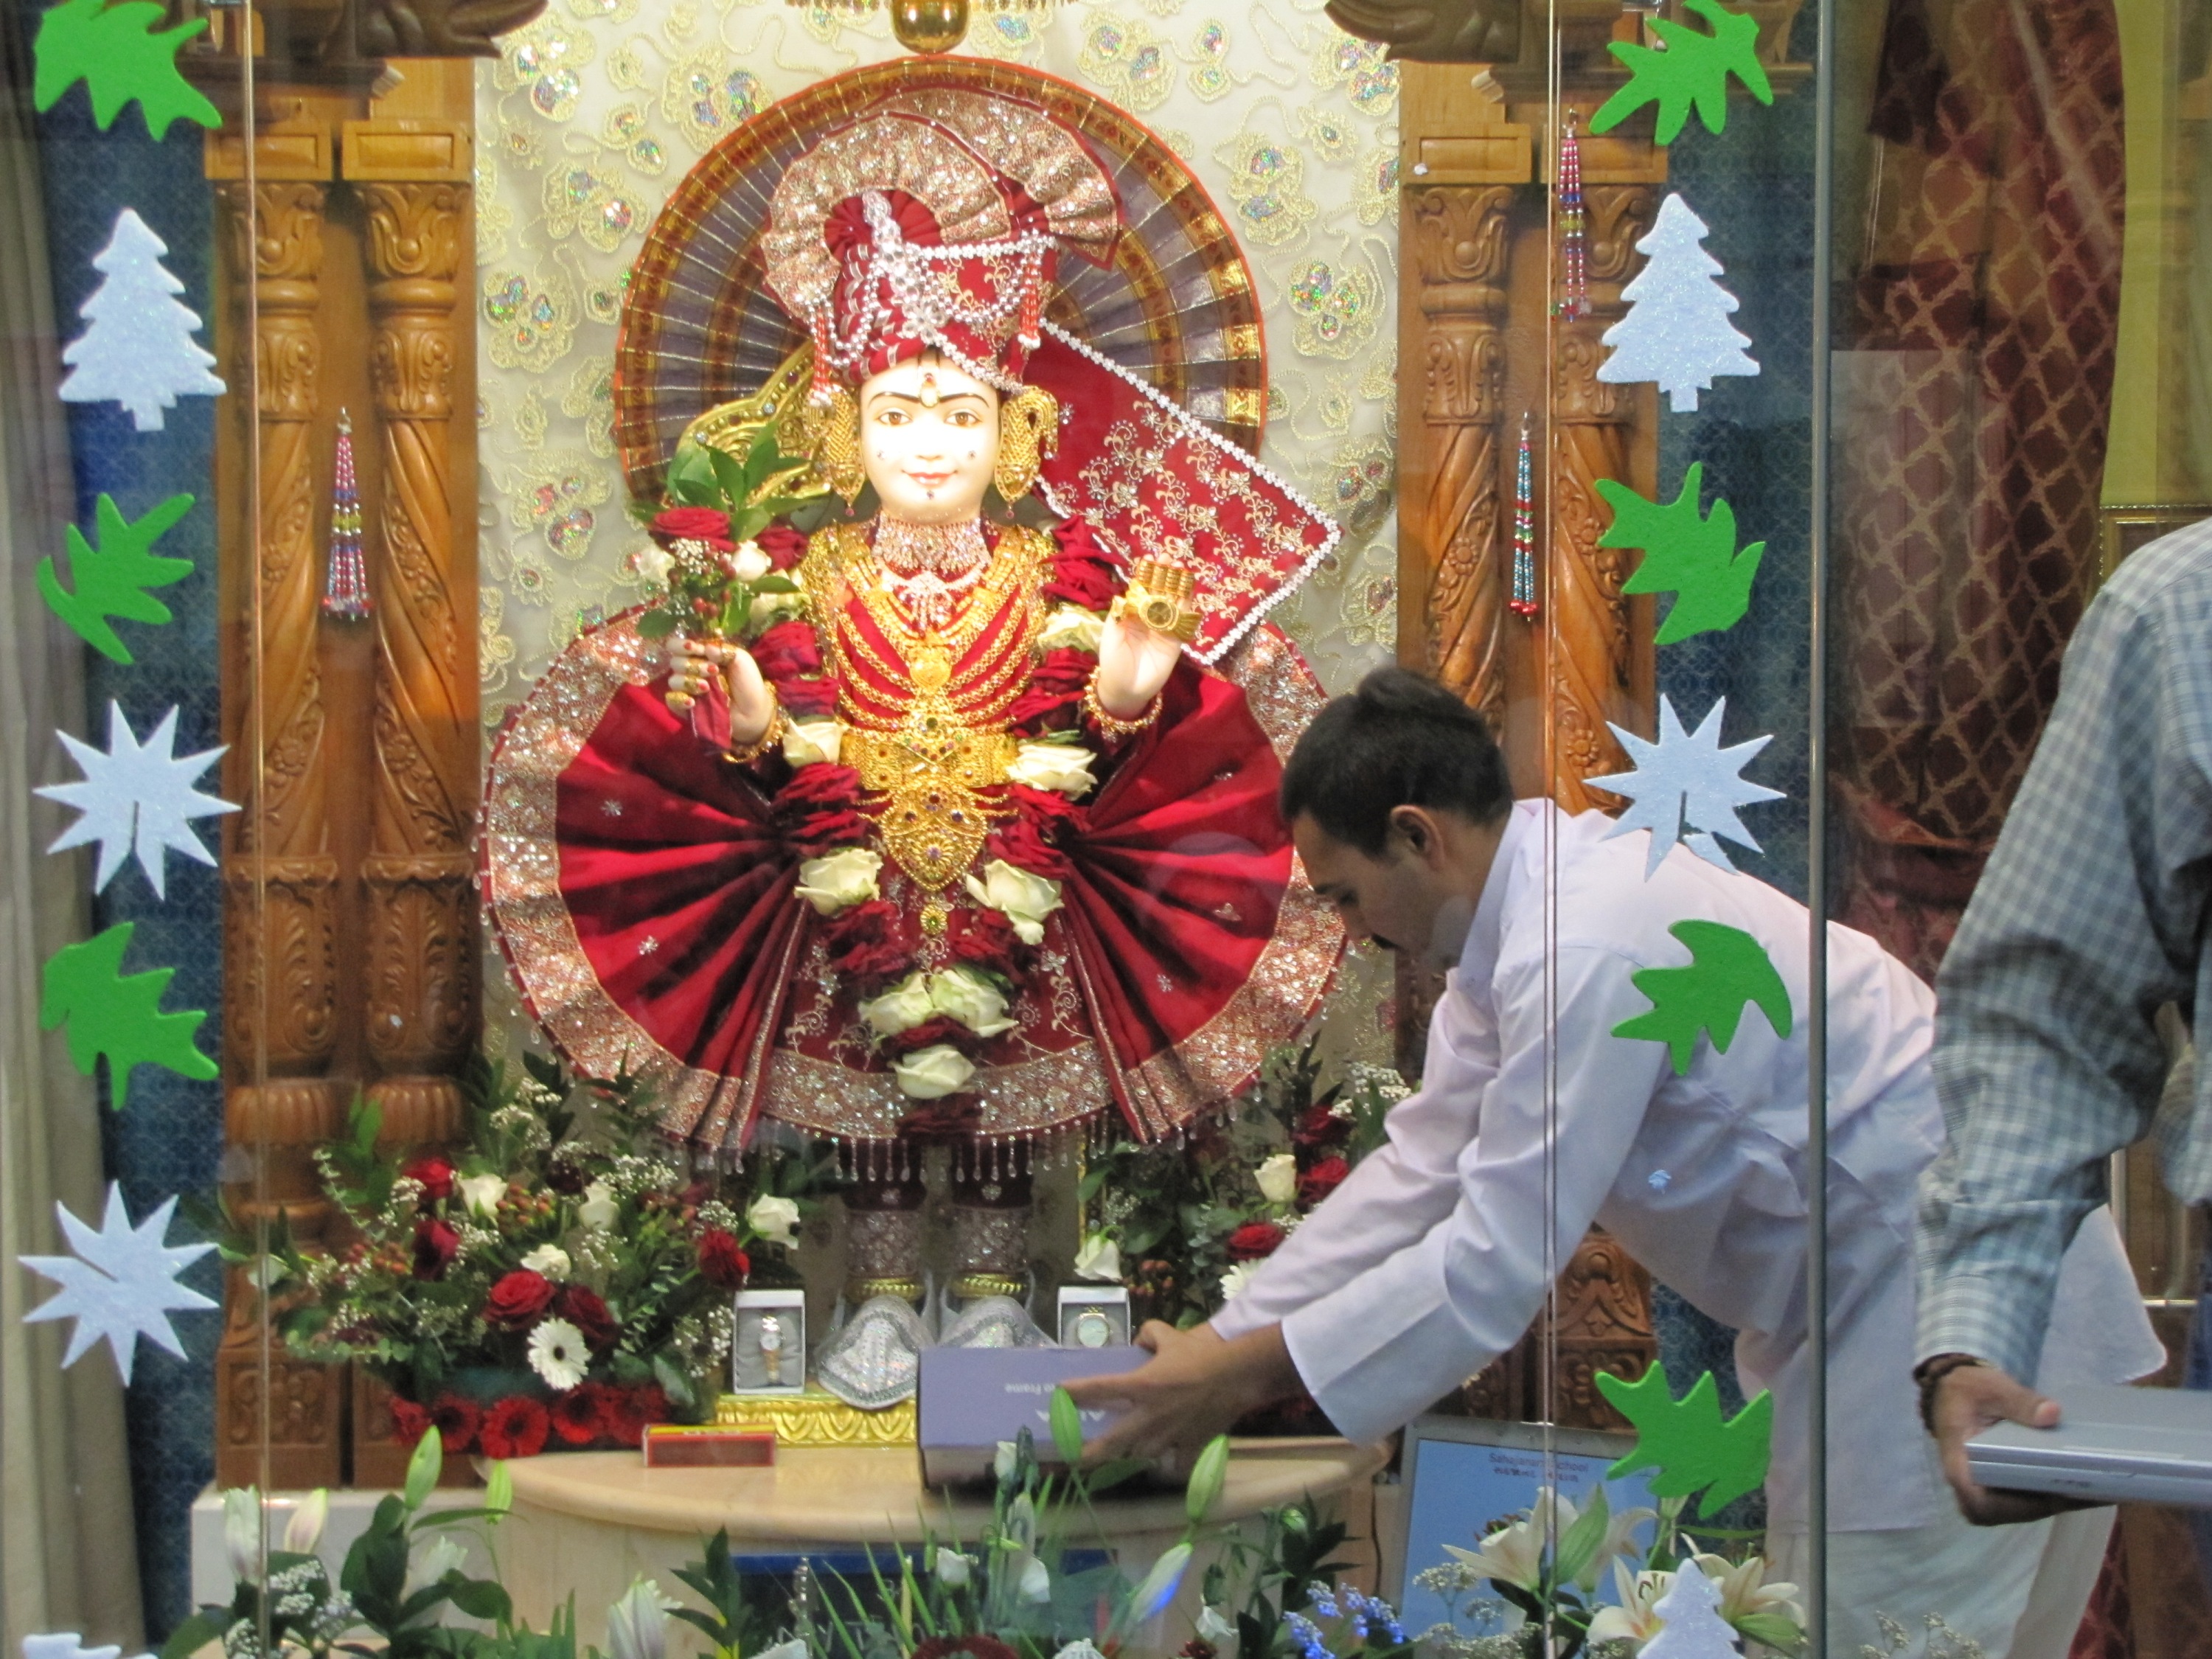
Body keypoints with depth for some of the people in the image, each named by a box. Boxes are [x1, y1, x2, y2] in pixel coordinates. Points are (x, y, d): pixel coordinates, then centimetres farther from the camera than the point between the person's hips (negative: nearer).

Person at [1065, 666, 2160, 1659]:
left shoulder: (1585, 950, -28)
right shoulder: (1525, 909, 3)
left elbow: (1498, 1259, -26)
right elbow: (1423, 1167, 7)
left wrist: (1245, 1375, -19)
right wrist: (1220, 1342, 2)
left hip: (1953, 1290, -10)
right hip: (1859, 1289, 10)